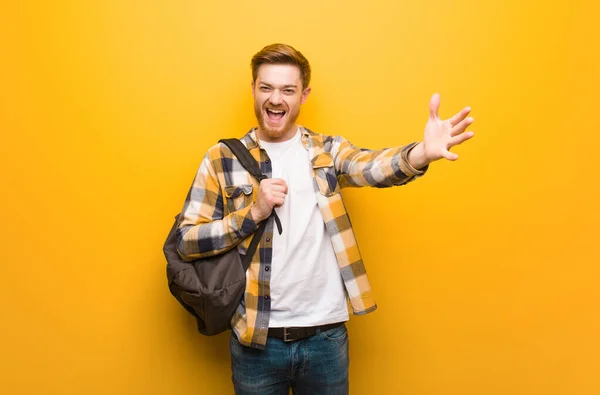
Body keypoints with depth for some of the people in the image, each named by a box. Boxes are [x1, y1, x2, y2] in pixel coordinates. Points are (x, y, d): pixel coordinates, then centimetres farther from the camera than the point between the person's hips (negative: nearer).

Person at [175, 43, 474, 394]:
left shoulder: (329, 151, 2)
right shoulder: (222, 158, -1)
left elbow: (373, 167, -19)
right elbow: (186, 241, -4)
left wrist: (421, 154, -40)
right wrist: (253, 213, -16)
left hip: (326, 335, 1)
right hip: (257, 339, 0)